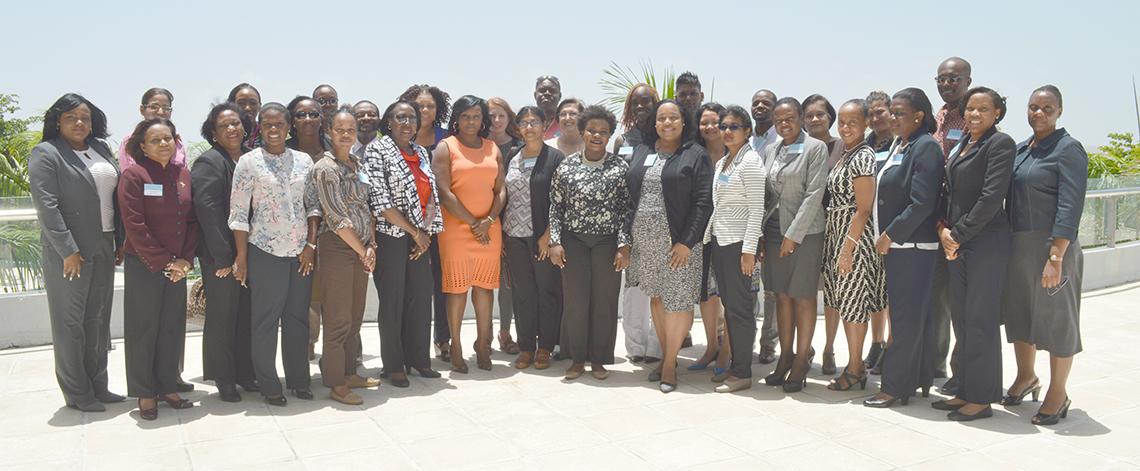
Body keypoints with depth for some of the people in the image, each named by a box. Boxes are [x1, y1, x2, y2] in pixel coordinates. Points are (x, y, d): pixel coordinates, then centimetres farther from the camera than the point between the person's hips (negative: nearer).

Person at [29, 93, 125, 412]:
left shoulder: (101, 149, 11)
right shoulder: (45, 154, -7)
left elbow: (116, 196, 13)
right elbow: (46, 205, -14)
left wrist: (122, 241, 7)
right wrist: (67, 250, -18)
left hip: (103, 248, 6)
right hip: (68, 252, -6)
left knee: (98, 320, 12)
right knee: (70, 322, 3)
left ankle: (97, 385, 23)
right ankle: (76, 394, 13)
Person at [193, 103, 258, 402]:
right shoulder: (208, 162, -8)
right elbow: (208, 211, -16)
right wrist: (223, 257, -19)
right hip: (220, 257, -6)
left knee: (247, 313, 11)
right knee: (222, 316, 5)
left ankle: (245, 372, 23)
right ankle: (224, 378, 16)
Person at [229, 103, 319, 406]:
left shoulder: (304, 161, 7)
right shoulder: (248, 162, -3)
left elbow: (313, 207, 10)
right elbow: (238, 213, -4)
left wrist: (311, 245, 0)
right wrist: (241, 258, -7)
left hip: (301, 253, 3)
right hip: (265, 253, -3)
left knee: (298, 317, 10)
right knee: (265, 320, 3)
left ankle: (298, 379, 22)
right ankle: (268, 385, 15)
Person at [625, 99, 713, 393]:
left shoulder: (695, 155, -3)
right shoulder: (641, 152, 12)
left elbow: (703, 202, -9)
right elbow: (630, 193, 13)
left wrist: (687, 242, -15)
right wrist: (629, 233, 4)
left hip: (678, 241, -5)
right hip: (645, 239, 5)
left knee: (678, 300, -3)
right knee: (656, 296, 11)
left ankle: (670, 363, 9)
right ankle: (665, 355, 24)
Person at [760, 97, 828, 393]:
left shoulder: (815, 148, -6)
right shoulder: (770, 151, 11)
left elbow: (814, 194, -11)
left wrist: (793, 234, -15)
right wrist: (760, 236, 6)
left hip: (804, 232, -5)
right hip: (773, 231, 5)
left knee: (803, 297, 2)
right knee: (782, 296, 9)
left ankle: (802, 360, 11)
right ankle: (785, 357, 18)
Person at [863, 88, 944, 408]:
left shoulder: (926, 148, -12)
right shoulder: (898, 146, 15)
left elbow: (922, 203, -19)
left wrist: (890, 235, -15)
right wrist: (884, 237, 11)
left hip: (912, 247, -9)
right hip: (893, 246, 9)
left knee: (906, 318, -2)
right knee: (917, 316, 15)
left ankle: (895, 386, 4)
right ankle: (920, 379, 24)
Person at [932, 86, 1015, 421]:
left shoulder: (1000, 144, -9)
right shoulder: (961, 145, 15)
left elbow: (991, 197, -16)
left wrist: (959, 233, -13)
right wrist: (943, 228, 2)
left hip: (986, 242, -8)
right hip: (956, 243, 8)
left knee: (980, 320, -4)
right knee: (962, 318, 11)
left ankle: (982, 398, 6)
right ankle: (965, 392, 20)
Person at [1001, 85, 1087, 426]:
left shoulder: (1068, 149, -8)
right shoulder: (1021, 149, 12)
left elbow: (1070, 207, -15)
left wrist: (1055, 257, -22)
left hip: (1051, 245, -7)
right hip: (1017, 244, 7)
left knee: (1055, 317, 2)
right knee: (1019, 312, 15)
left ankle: (1058, 394, 15)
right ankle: (1026, 377, 35)